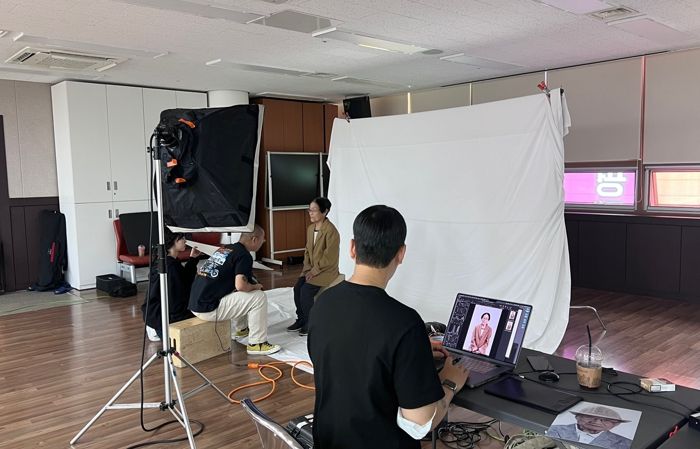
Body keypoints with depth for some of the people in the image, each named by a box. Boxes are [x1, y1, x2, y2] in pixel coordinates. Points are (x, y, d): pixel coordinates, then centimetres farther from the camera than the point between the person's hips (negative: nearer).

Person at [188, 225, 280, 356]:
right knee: (259, 297, -8)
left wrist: (251, 284, 21)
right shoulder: (244, 255, -10)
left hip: (195, 303, 9)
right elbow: (240, 285, -22)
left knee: (241, 295, 27)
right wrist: (255, 287, 0)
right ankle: (256, 344, -2)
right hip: (208, 308, -9)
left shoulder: (224, 248, 15)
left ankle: (241, 328, 39)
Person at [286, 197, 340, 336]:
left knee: (306, 290, -22)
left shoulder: (330, 230, -18)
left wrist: (315, 270, -18)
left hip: (327, 271, -7)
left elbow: (329, 257, -20)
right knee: (297, 288, -13)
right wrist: (307, 267, 1)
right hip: (312, 269, 7)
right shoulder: (310, 228, 8)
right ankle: (301, 319, 4)